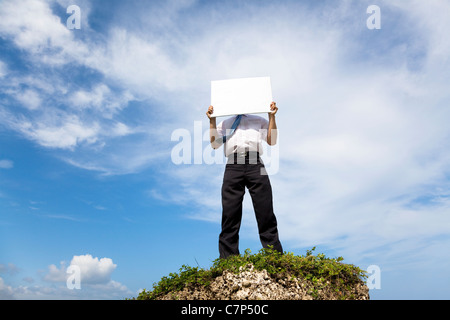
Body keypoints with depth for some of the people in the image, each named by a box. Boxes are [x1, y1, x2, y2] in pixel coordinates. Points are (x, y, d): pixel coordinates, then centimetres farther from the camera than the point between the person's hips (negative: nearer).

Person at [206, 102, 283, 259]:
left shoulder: (259, 121, 28)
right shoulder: (225, 123, 29)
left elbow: (271, 141, 13)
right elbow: (214, 144, 15)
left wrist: (272, 116, 9)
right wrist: (212, 120, 10)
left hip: (255, 165, 0)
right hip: (233, 165, 1)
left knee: (265, 213, -6)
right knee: (230, 213, -5)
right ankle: (227, 260, -3)